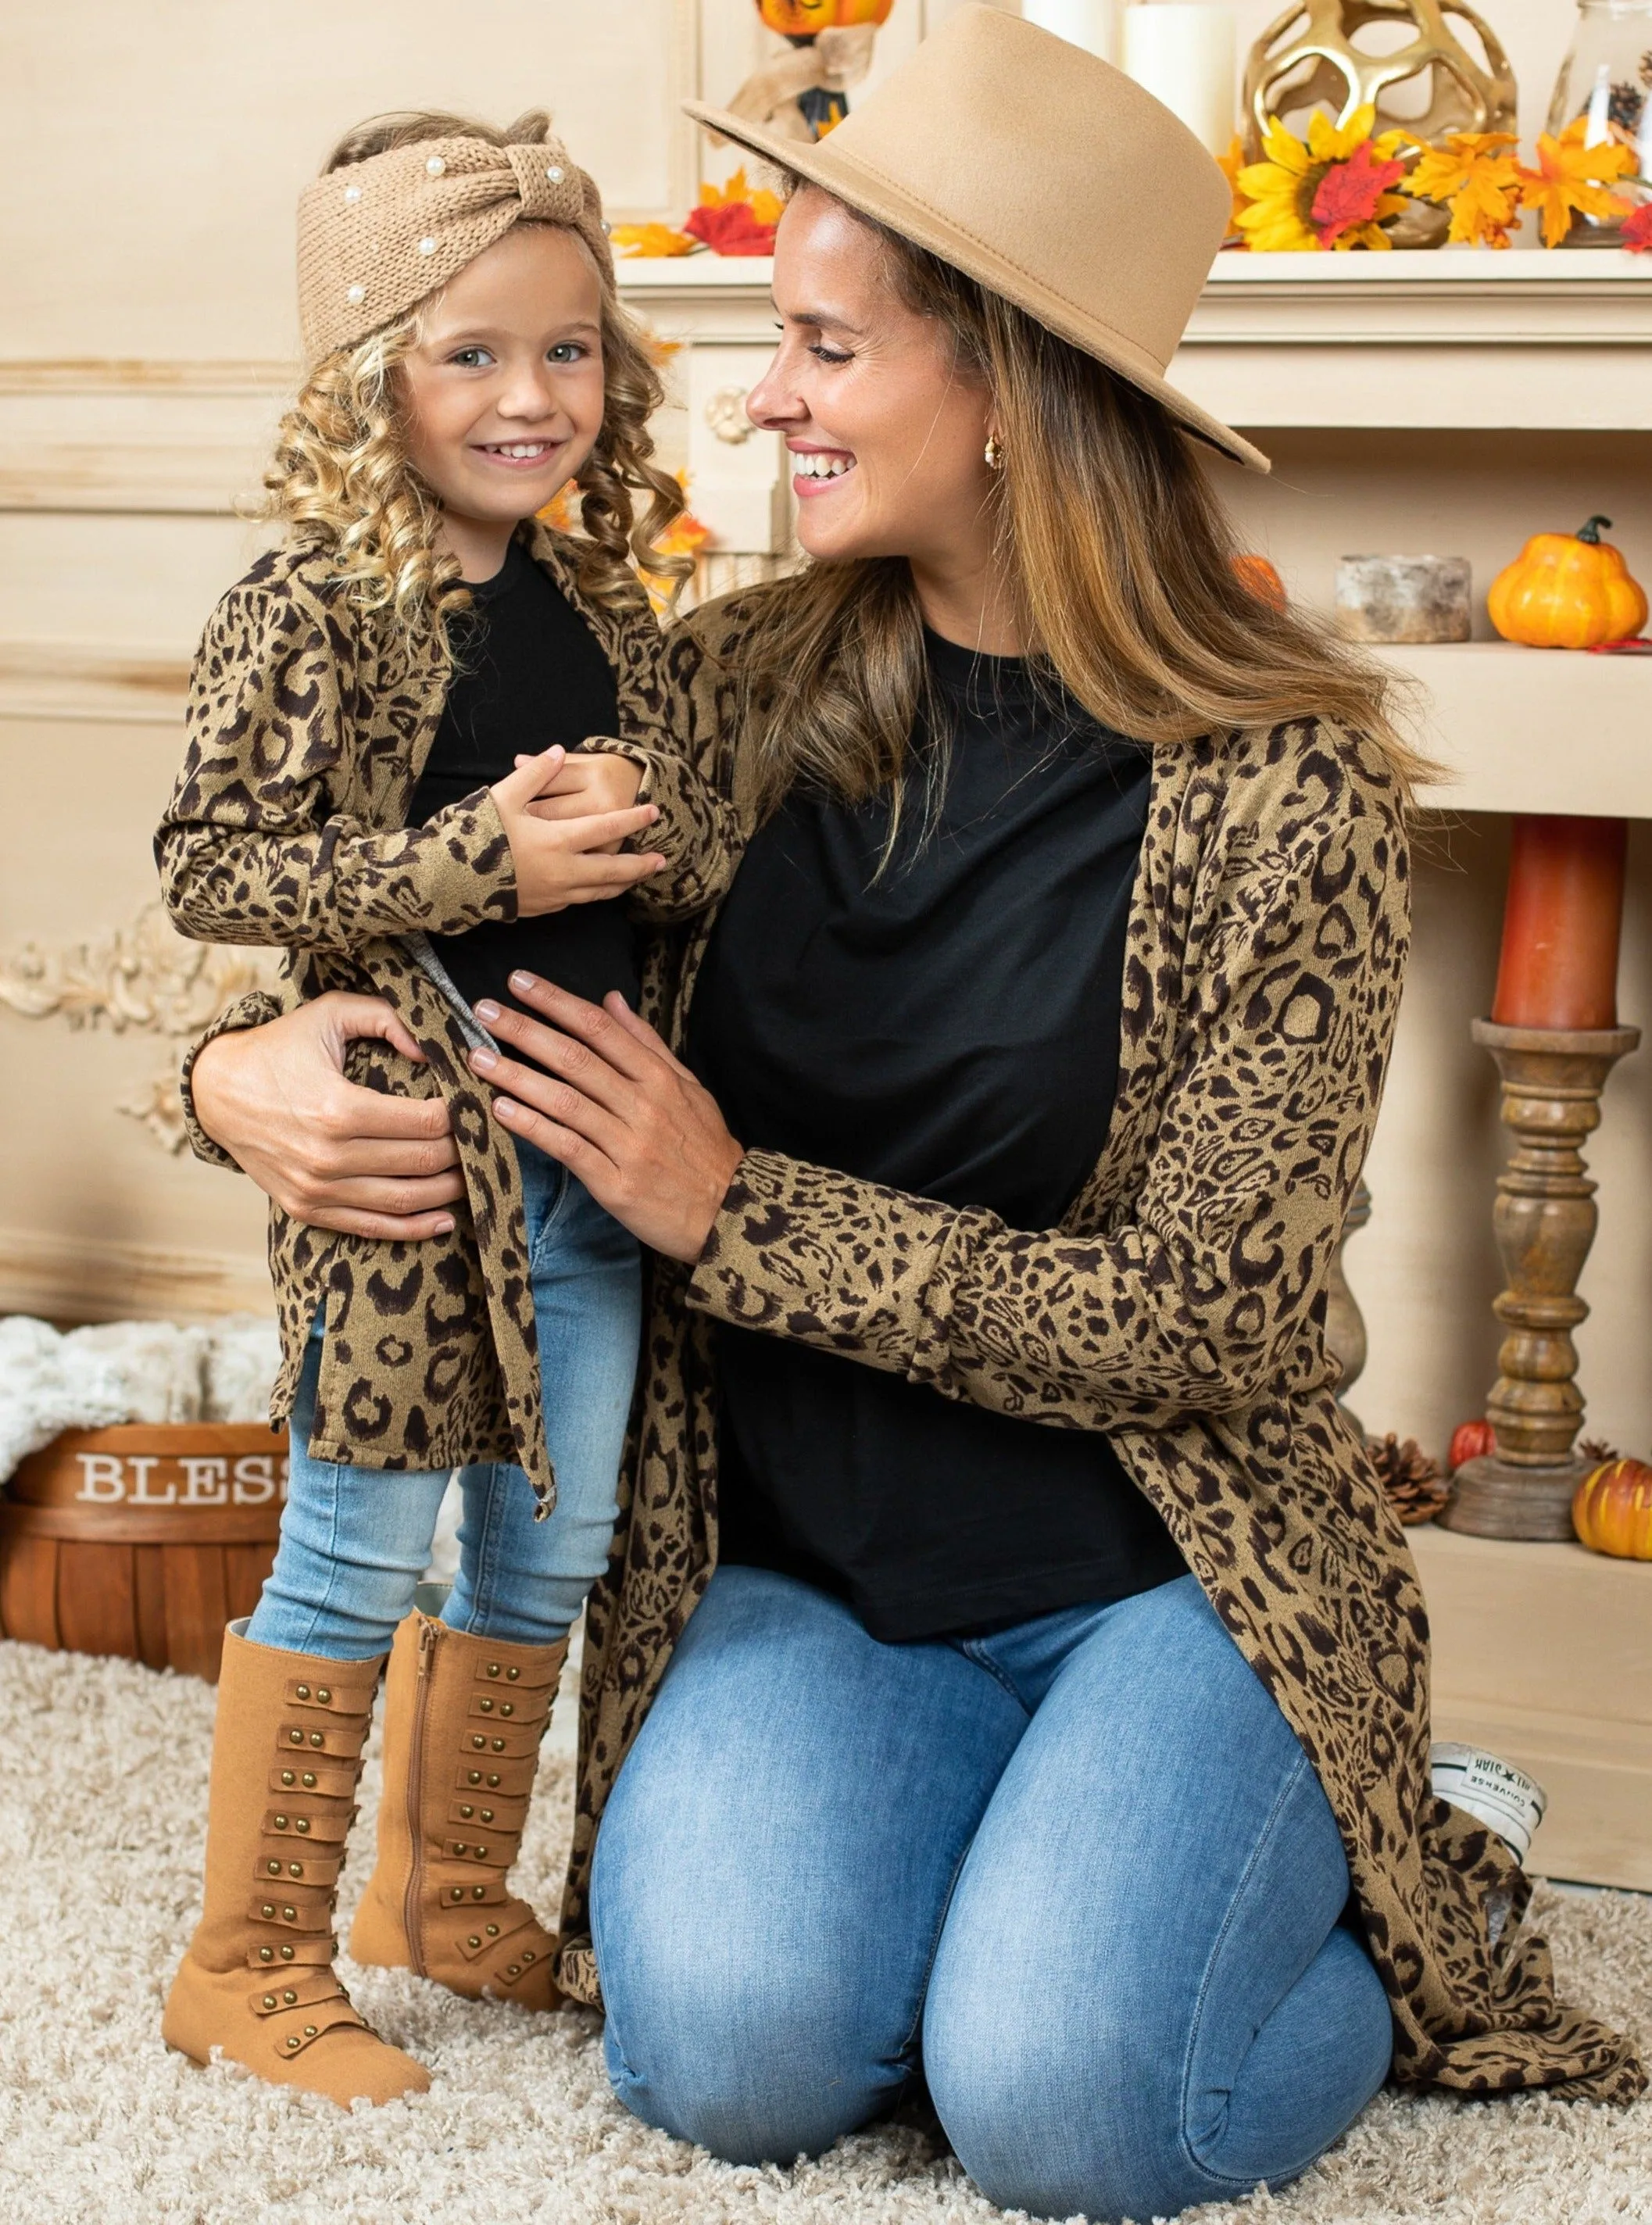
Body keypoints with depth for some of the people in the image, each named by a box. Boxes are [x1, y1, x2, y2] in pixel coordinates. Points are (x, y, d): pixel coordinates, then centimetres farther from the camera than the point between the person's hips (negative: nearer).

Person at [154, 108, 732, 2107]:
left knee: (548, 1549, 16)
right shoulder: (306, 612, -11)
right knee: (355, 1563, 1)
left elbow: (715, 851, 15)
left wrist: (645, 827, -9)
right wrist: (481, 865, -22)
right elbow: (208, 869, -16)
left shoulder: (604, 612, 8)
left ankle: (446, 1896, 34)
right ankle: (252, 1964, 15)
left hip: (587, 1136, 7)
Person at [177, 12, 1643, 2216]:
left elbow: (1208, 1314, -14)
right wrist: (245, 1065, -16)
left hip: (1164, 1578, -2)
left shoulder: (1289, 788, -12)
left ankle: (1396, 1921, 11)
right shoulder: (733, 695, -1)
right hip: (806, 1580, 3)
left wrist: (730, 1209, -18)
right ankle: (1026, 1857, 12)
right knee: (733, 2048, -22)